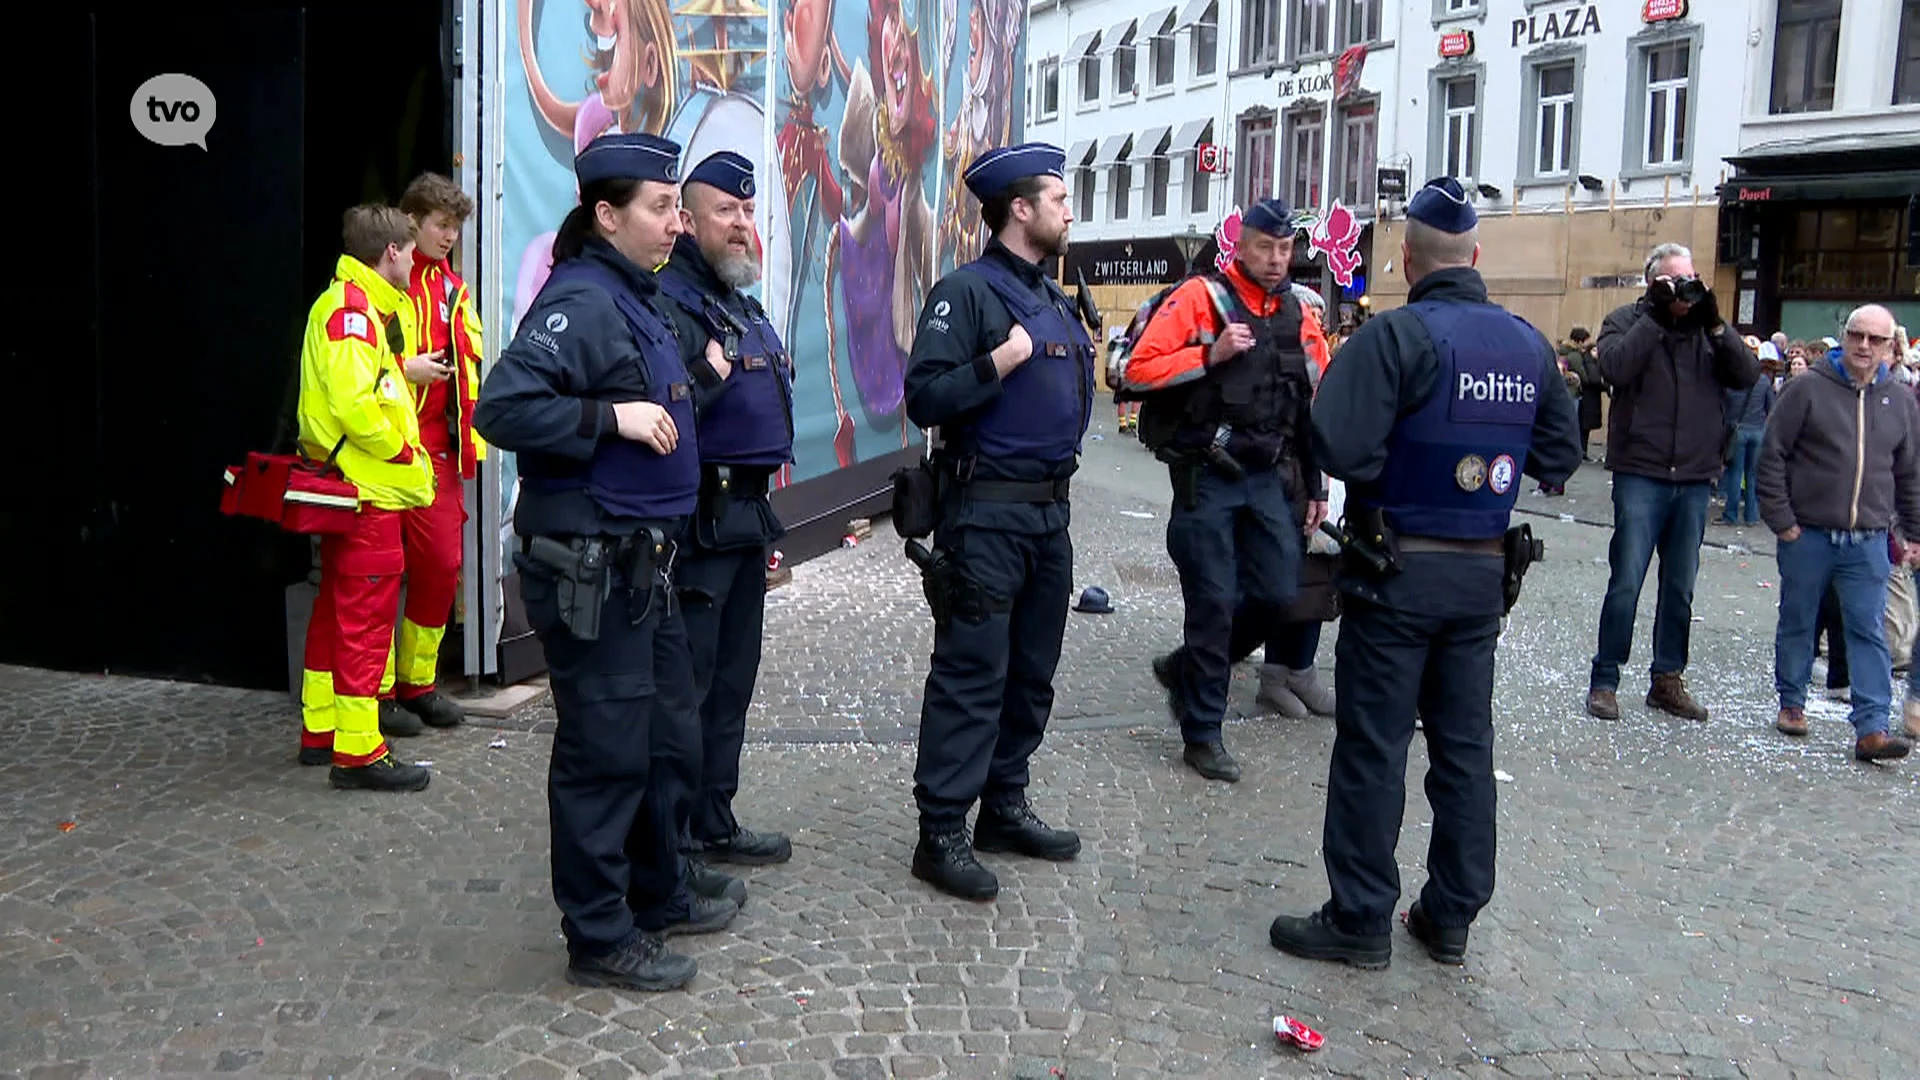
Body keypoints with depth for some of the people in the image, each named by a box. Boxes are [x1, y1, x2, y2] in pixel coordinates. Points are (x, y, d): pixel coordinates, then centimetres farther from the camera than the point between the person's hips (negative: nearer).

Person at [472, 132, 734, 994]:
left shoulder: (636, 299, 15)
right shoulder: (581, 301, -16)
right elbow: (502, 407, -26)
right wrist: (612, 417, -26)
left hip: (642, 560, 10)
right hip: (589, 568, -10)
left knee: (668, 737, 19)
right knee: (606, 752, -1)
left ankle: (658, 895, 36)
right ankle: (599, 937, 12)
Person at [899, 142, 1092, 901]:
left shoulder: (1053, 299, 16)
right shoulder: (966, 291, -10)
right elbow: (925, 398, -18)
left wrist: (1089, 366, 10)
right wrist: (1000, 361, -23)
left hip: (1048, 508, 9)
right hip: (986, 510, -9)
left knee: (1031, 671, 14)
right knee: (972, 674, -6)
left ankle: (1004, 806, 25)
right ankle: (941, 833, 0)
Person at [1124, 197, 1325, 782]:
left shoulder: (1299, 314, 11)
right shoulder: (1200, 297, -5)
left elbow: (1312, 405, 16)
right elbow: (1140, 369, -11)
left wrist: (1315, 487, 16)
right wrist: (1211, 356, -20)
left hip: (1269, 478, 5)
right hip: (1207, 477, -5)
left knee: (1278, 593, 1)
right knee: (1213, 604, -2)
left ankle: (1186, 667, 26)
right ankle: (1202, 734, 12)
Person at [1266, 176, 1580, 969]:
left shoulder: (1397, 335, -15)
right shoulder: (1530, 344, 5)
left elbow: (1338, 446, -24)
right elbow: (1559, 455, 13)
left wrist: (1395, 464, -5)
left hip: (1400, 569, -6)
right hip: (1484, 574, 6)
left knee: (1373, 746, 2)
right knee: (1465, 745, 13)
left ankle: (1360, 920, 9)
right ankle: (1451, 917, 23)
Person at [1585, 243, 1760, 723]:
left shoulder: (1708, 328, 10)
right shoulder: (1628, 321, 0)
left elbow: (1747, 375, -1)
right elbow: (1613, 368, -19)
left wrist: (1715, 325, -9)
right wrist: (1654, 316, -17)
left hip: (1694, 479, 4)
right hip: (1641, 474, -4)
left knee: (1680, 588, 11)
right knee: (1626, 583, -4)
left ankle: (1668, 680, 22)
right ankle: (1604, 680, 5)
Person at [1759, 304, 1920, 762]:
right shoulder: (1809, 389, -4)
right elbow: (1773, 455, -4)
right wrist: (1780, 519, -8)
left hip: (1868, 541, 2)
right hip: (1807, 535, -2)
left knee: (1869, 632, -1)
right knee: (1797, 623, 10)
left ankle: (1872, 728, -2)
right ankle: (1791, 703, 27)